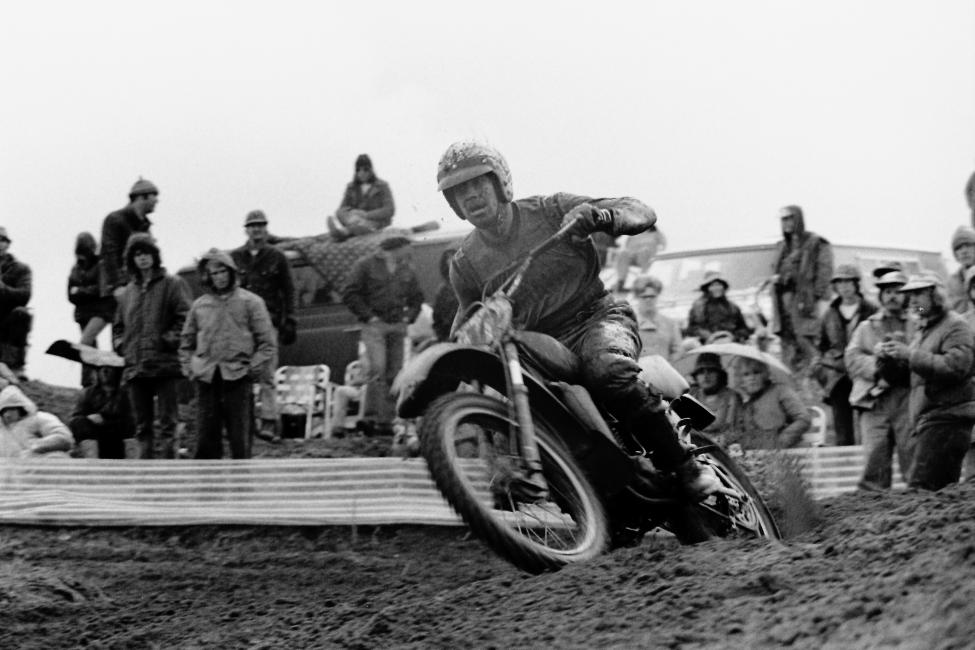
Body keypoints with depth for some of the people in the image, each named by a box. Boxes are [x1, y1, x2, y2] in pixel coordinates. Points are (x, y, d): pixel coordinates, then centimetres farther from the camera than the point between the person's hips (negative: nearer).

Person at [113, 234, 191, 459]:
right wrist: (121, 344, 10)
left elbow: (185, 318, -7)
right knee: (142, 425, 8)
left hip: (165, 364, -6)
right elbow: (118, 326, 28)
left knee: (168, 422, -6)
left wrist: (170, 340, -15)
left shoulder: (172, 284, 1)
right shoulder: (127, 292, 19)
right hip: (135, 367, 6)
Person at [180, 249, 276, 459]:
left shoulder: (250, 302, 4)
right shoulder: (199, 305, 13)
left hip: (237, 379, -3)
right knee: (206, 439, 1)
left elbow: (267, 343, 3)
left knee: (240, 441, -2)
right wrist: (189, 368, 8)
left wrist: (252, 369, -7)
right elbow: (186, 342, 21)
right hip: (206, 379, 3)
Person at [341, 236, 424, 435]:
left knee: (395, 373, 1)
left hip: (398, 327, 6)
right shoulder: (365, 266, -1)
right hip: (375, 326, -5)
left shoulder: (406, 270, 16)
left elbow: (417, 297, 27)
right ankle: (371, 417, -15)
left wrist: (409, 316, 10)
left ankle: (386, 420, 4)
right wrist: (368, 316, -11)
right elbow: (350, 294, -5)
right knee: (377, 369, -17)